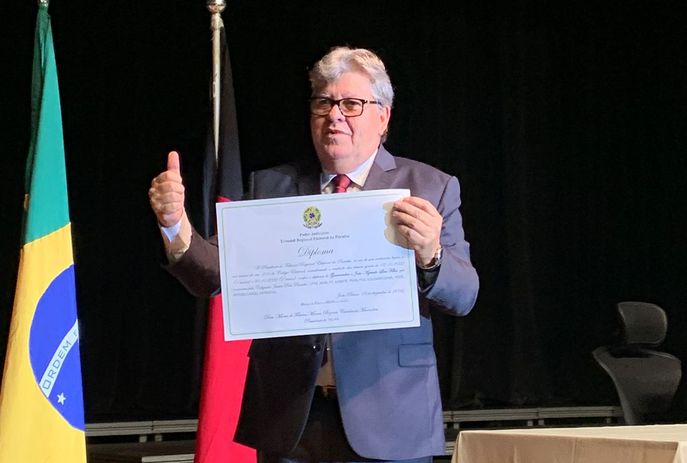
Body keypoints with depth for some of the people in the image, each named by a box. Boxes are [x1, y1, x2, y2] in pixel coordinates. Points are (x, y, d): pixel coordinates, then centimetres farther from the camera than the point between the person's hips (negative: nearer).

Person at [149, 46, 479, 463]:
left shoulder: (431, 189, 2)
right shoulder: (271, 186, 8)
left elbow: (464, 296, -6)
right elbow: (215, 275, 3)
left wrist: (430, 255, -27)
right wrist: (176, 225, -16)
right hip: (289, 417, 2)